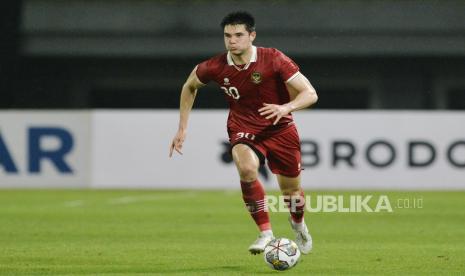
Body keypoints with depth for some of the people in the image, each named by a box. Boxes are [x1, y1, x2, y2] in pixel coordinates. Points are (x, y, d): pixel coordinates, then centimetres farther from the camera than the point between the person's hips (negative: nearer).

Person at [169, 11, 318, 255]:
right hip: (243, 131, 0)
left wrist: (286, 107, -42)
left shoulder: (273, 60, -21)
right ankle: (265, 233, -20)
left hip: (280, 130, 0)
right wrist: (182, 129, 6)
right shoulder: (215, 67, -14)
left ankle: (298, 224, 46)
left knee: (291, 190, 9)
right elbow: (190, 86, 9)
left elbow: (310, 94, -22)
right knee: (246, 168, -32)